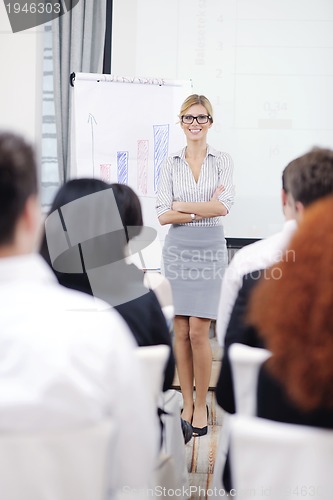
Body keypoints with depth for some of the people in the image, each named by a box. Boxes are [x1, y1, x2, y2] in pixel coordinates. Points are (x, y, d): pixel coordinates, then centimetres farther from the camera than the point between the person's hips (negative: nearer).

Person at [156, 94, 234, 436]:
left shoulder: (222, 161, 3)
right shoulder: (171, 164, 7)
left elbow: (223, 206, -12)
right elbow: (163, 215, -2)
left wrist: (181, 206, -7)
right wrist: (205, 209, -10)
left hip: (210, 249, -2)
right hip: (177, 249, 2)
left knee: (198, 331, -6)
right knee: (181, 332, 4)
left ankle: (201, 405, 8)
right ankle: (186, 403, 15)